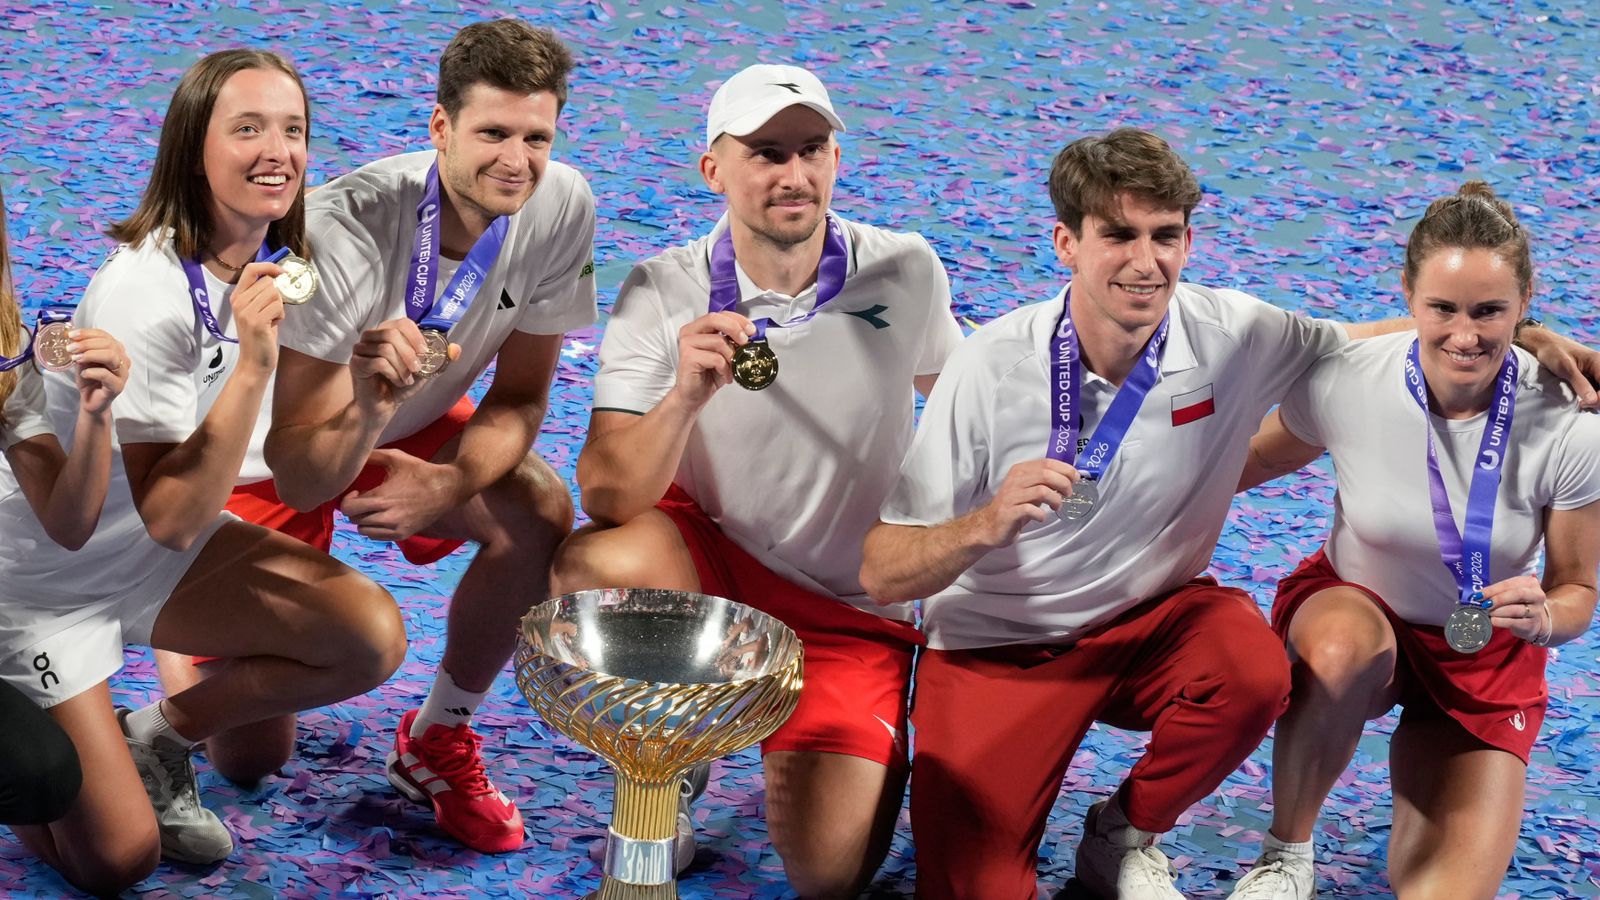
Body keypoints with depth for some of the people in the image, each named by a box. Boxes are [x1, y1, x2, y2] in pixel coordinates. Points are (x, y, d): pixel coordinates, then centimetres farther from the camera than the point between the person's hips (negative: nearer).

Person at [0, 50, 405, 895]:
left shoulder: (263, 259, -5)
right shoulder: (145, 294, -28)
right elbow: (171, 519, -29)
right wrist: (252, 366, -37)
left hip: (163, 543, 7)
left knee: (373, 639, -16)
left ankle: (154, 738, 7)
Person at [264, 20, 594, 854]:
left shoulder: (560, 207, -22)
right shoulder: (347, 229, -35)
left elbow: (519, 398, -9)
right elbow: (300, 479, -34)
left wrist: (448, 483, -28)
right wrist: (366, 411, -55)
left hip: (411, 425, 4)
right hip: (303, 440, -4)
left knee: (540, 514, -26)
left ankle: (437, 741, -3)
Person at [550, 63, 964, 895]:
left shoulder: (905, 272, -12)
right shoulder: (662, 294, -16)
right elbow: (608, 500, -23)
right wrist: (684, 396, -40)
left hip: (852, 611, 0)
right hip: (702, 566, 0)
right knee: (590, 568, -35)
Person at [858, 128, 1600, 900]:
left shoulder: (1233, 337, -13)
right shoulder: (992, 367, -20)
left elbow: (1373, 345, 6)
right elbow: (882, 575, -18)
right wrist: (985, 526, -38)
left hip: (1153, 620, 3)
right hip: (999, 645, -3)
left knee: (1254, 672, -31)